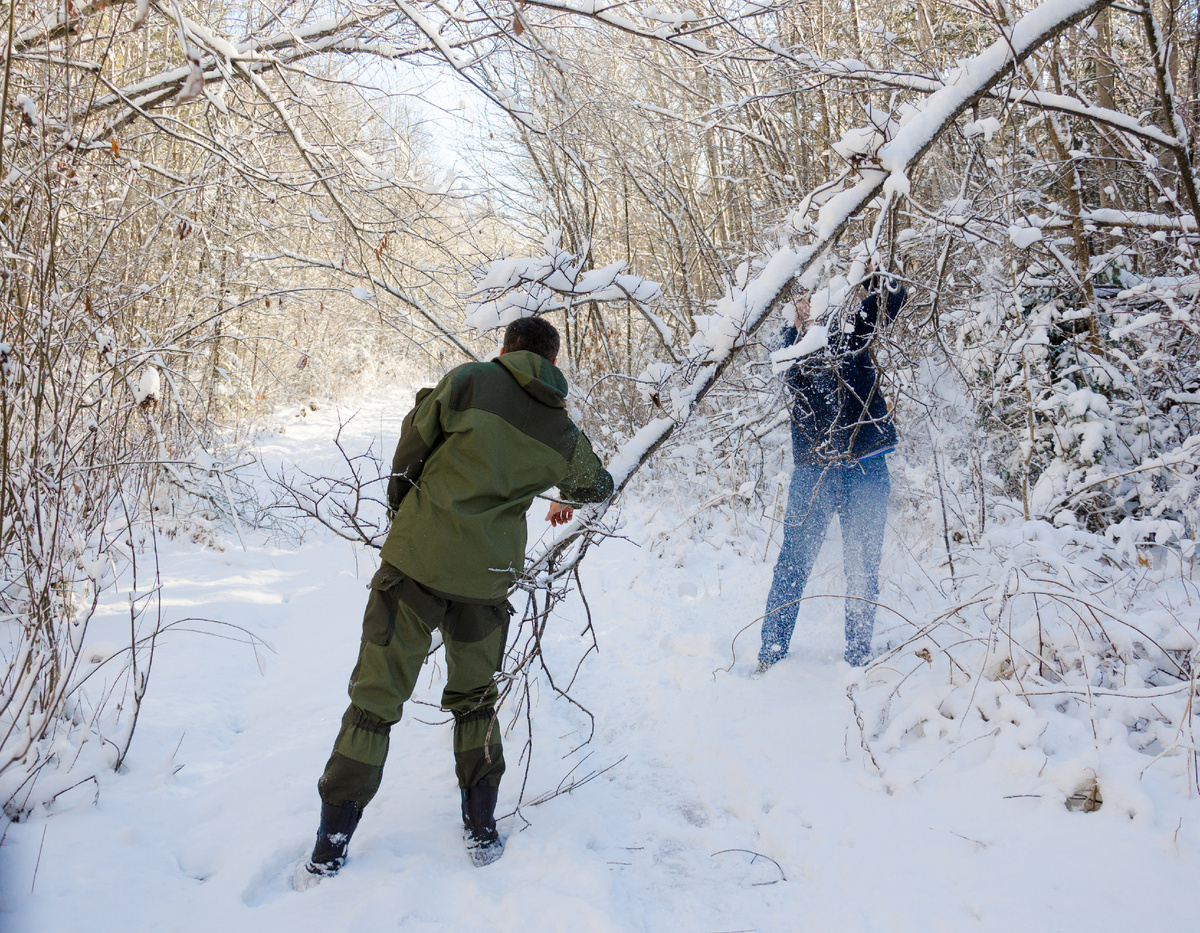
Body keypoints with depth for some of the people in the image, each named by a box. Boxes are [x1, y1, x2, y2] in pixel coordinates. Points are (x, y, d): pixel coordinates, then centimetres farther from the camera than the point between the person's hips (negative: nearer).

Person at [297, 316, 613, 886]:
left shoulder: (468, 381, -3)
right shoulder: (563, 433, 7)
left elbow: (411, 447, 1)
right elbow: (598, 484, 27)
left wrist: (400, 510, 18)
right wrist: (567, 499, 50)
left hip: (416, 560, -2)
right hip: (486, 578, 2)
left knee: (376, 698, 6)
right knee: (474, 698, 22)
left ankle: (329, 850, 13)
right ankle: (482, 831, 28)